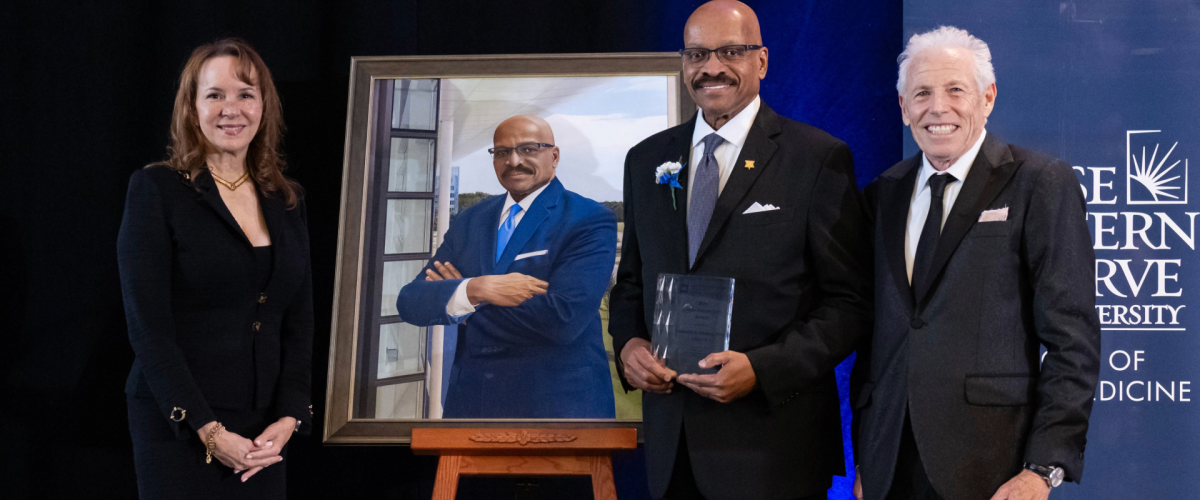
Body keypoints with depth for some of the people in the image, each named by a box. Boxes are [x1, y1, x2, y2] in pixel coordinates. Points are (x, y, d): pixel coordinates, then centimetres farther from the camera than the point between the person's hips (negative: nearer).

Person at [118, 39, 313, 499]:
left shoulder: (286, 202, 12)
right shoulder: (155, 189, -3)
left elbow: (299, 322, 11)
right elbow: (148, 324, -9)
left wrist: (289, 418, -4)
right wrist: (208, 430, -15)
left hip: (263, 434, 4)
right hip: (178, 427, -4)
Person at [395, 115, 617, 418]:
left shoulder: (590, 221, -9)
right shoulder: (471, 221, 8)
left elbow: (564, 318, -22)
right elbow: (410, 302, -1)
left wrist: (468, 301, -10)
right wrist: (474, 289, -21)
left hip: (556, 405, -4)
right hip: (471, 403, 5)